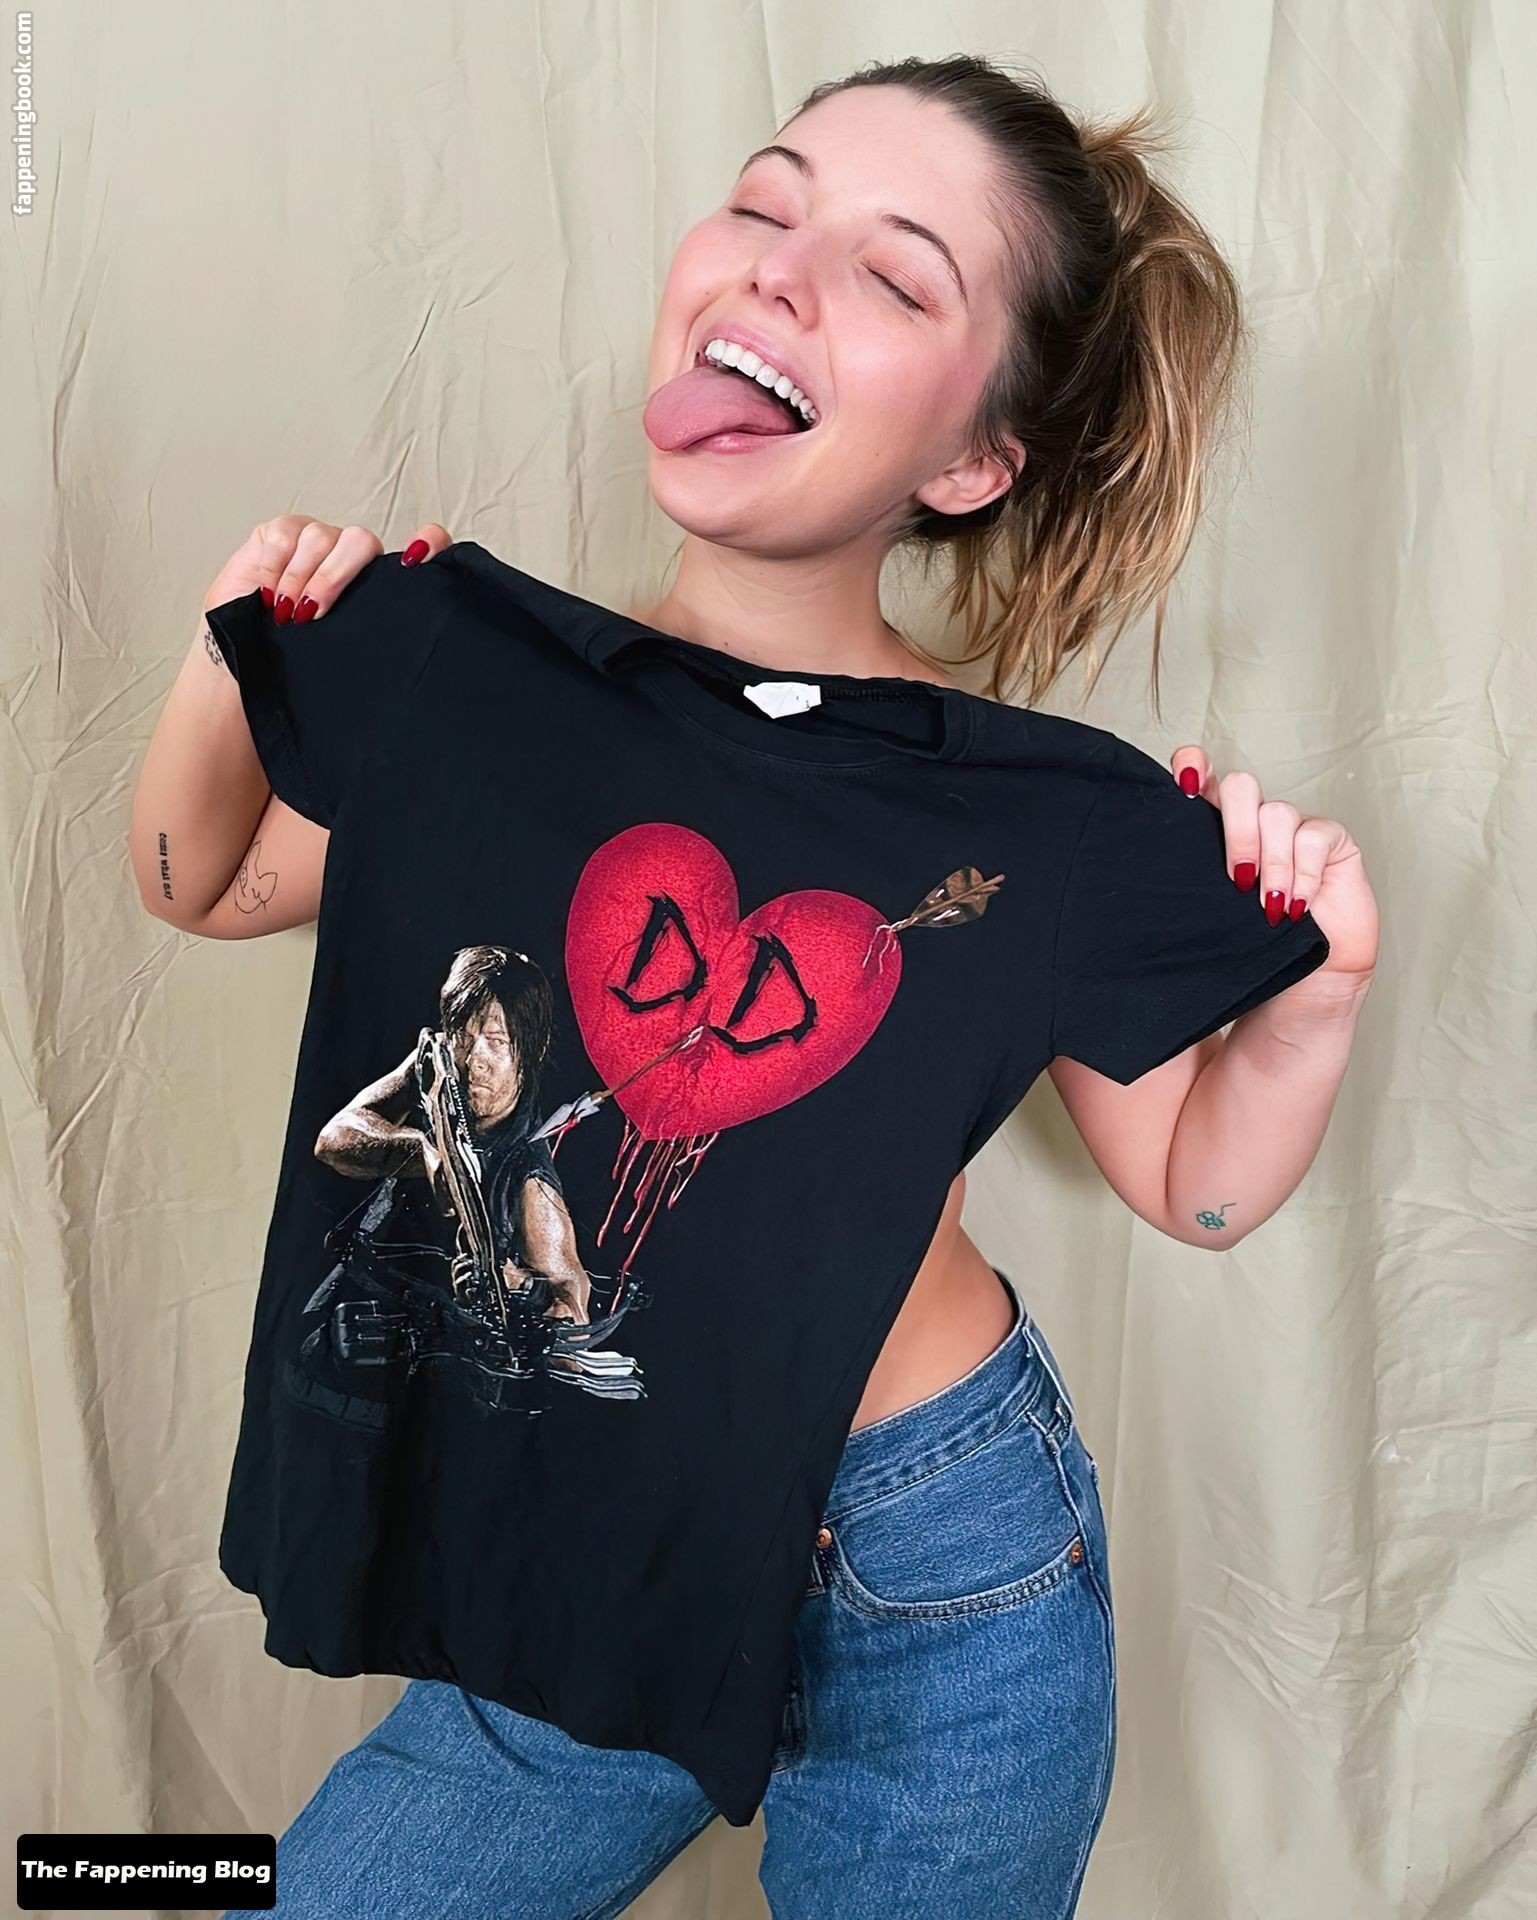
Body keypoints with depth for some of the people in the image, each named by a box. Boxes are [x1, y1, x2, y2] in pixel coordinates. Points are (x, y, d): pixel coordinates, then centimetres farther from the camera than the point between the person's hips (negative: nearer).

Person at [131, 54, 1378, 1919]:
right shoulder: (469, 665, -8)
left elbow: (1193, 1179, 1)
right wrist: (240, 650, -9)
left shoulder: (1054, 823, -13)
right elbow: (200, 883, 7)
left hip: (941, 1595, -1)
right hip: (569, 1578, 2)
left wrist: (1314, 996, -16)